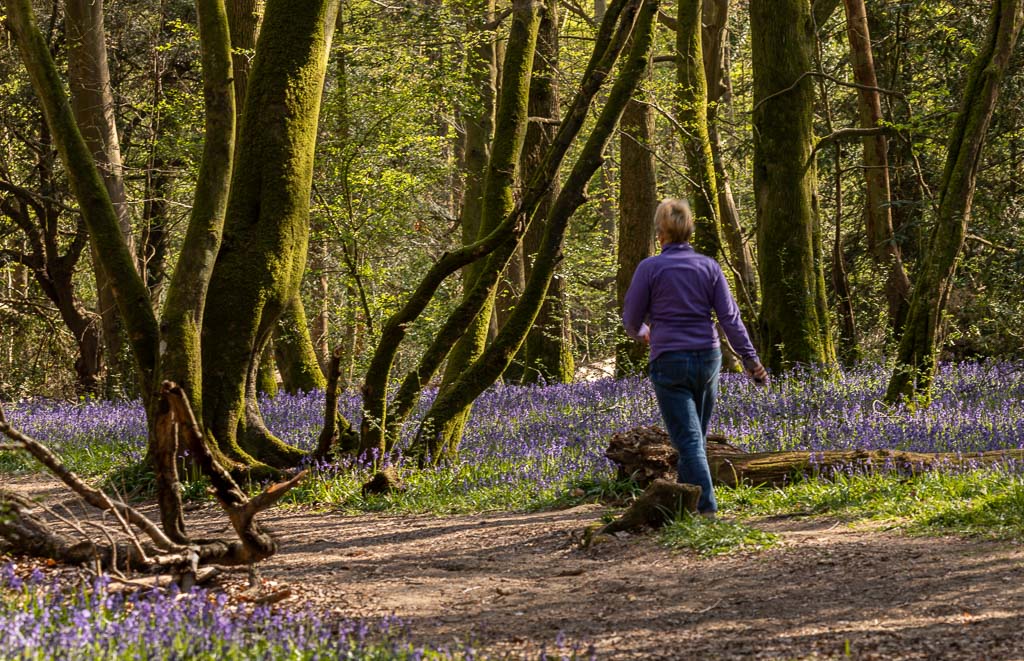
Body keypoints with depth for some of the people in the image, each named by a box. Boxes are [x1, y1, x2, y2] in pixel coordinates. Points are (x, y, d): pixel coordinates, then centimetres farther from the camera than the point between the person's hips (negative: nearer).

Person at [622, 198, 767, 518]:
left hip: (670, 361, -4)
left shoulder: (650, 268, -7)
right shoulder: (709, 266, 3)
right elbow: (729, 316, 0)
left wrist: (640, 333, 23)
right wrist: (750, 359, 2)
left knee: (688, 439, -5)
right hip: (708, 358, 4)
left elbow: (632, 318, 0)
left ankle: (706, 505, -15)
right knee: (697, 435, 16)